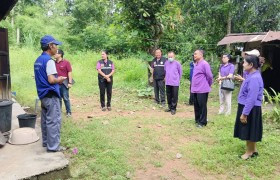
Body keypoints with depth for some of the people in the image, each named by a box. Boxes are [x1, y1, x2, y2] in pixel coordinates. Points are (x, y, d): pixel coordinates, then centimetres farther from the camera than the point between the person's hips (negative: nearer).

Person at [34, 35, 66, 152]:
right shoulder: (49, 60, -16)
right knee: (54, 121, -3)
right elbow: (51, 80, -23)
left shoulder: (38, 60, 12)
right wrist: (59, 79, -4)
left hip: (43, 95, 10)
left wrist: (57, 79, 13)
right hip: (51, 95, -9)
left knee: (45, 120, 16)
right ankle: (53, 146, 2)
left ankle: (46, 142, 27)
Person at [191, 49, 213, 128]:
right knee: (196, 106, 14)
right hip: (195, 89, 8)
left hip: (202, 89, -8)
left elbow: (209, 76, -13)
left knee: (202, 106, 0)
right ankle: (197, 120, 26)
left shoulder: (204, 64, -13)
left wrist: (209, 84, 0)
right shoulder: (196, 64, 14)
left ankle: (202, 122, 9)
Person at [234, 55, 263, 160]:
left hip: (250, 109, -10)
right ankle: (253, 150, 35)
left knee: (249, 131, 5)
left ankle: (250, 152, 22)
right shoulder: (252, 76, 7)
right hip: (247, 107, 10)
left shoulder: (254, 78, -24)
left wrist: (244, 113, -22)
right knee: (249, 131, 20)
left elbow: (251, 99, -25)